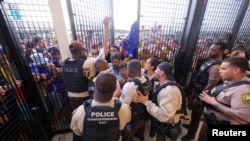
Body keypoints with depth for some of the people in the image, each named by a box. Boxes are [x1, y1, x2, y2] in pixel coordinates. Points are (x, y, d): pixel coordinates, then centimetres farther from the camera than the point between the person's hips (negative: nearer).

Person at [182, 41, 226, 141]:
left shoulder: (216, 67, -25)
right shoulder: (209, 61, 5)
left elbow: (210, 86, -26)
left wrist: (198, 98, -20)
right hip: (197, 91, 8)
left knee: (196, 113, 10)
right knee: (194, 111, 26)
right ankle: (191, 125, 50)